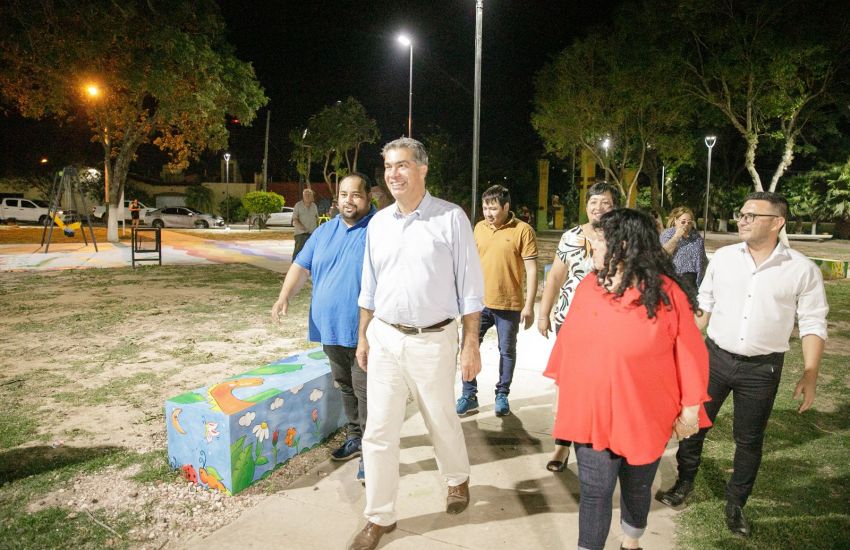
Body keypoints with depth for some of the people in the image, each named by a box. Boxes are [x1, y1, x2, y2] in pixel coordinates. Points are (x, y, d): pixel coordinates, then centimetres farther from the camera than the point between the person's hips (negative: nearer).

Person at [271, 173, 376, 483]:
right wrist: (285, 297, -7)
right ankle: (355, 436, 36)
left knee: (366, 391, -1)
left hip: (365, 331, -6)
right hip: (330, 329, 7)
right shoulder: (325, 231, 12)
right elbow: (302, 266, 10)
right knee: (346, 387, 19)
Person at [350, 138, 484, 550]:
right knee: (379, 431, 7)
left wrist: (471, 344, -8)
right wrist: (362, 336, 13)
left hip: (433, 341, -3)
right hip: (384, 337, 4)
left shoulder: (451, 218, -8)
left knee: (441, 421, 15)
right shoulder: (379, 222, 6)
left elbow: (469, 287, -6)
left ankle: (458, 479, 47)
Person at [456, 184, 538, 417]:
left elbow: (531, 269, -9)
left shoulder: (522, 230, -8)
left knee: (507, 351, 9)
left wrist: (529, 305, -13)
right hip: (479, 302, 4)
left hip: (509, 304, -4)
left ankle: (502, 395, 26)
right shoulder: (479, 228, 7)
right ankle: (469, 395, 18)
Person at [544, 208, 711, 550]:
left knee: (637, 488, 20)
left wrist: (690, 407, -5)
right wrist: (563, 384, 11)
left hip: (643, 416, -2)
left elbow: (689, 354, -8)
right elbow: (568, 343, 6)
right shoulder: (587, 286, -2)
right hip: (591, 413, 2)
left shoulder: (667, 293, -14)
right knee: (593, 491, 6)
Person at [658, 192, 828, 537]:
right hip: (715, 357, 2)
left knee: (749, 439, 12)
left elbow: (812, 324, -4)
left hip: (762, 369, -2)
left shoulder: (803, 270, -7)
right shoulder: (722, 257, -1)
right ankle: (684, 483, 33)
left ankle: (735, 504, 31)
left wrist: (809, 377, -7)